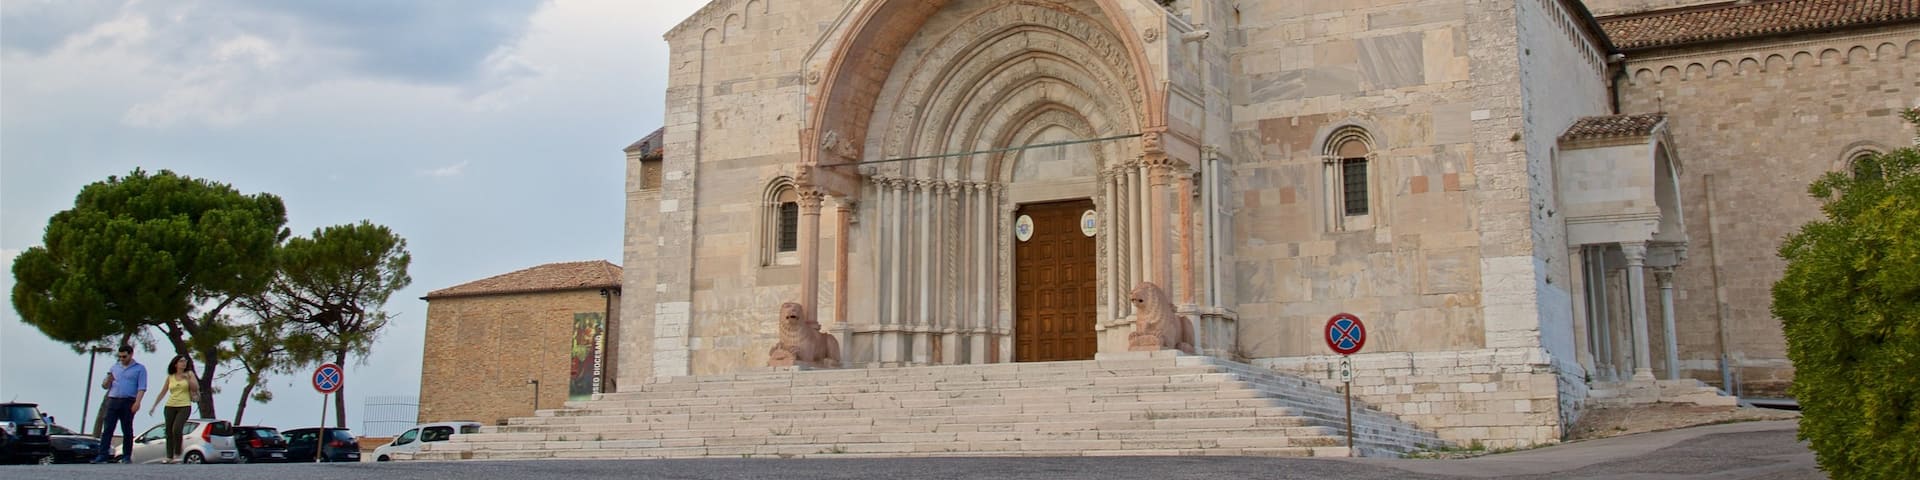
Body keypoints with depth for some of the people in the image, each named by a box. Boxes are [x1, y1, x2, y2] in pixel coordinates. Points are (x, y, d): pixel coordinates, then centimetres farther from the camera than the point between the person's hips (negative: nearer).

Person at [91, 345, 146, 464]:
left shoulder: (139, 368, 6)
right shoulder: (114, 367, 18)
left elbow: (141, 388, -3)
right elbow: (105, 386, 19)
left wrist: (137, 402, -16)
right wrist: (108, 380, -5)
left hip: (128, 402, -3)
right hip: (113, 401, 3)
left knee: (127, 431, 0)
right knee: (108, 429, -5)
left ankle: (127, 456, 4)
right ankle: (103, 455, -9)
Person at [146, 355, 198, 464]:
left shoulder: (189, 374, 5)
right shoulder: (170, 377, 9)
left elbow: (196, 388, -1)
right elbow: (162, 393, 13)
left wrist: (188, 379, -14)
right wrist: (153, 406, 11)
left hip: (184, 406, -3)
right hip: (170, 406, 3)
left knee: (177, 429, -20)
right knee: (169, 432, 1)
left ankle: (177, 454, -9)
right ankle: (169, 457, 6)